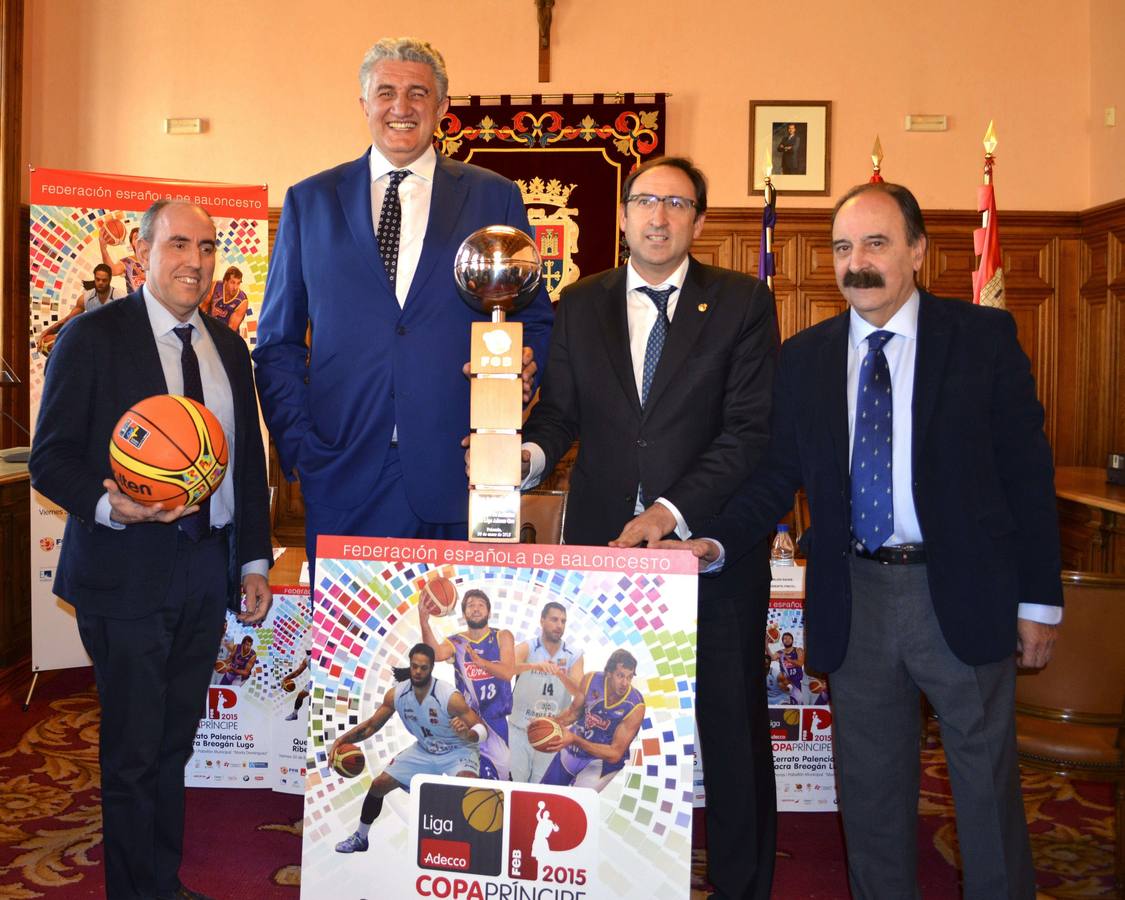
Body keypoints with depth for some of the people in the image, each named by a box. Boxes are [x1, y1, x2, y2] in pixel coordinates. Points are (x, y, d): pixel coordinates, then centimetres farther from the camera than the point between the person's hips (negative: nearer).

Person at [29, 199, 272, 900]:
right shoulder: (94, 336, -5)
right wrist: (107, 506, -26)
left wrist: (254, 560, 12)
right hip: (127, 573, -5)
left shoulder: (228, 348, 12)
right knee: (133, 751, 5)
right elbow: (51, 458, -7)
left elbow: (250, 461, 15)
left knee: (175, 742, 16)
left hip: (206, 573, 5)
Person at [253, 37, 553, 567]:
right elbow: (278, 340, 11)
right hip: (344, 477, 1)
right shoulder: (309, 201, 10)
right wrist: (297, 443, -1)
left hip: (460, 476, 0)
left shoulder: (496, 198, 8)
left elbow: (534, 319, 12)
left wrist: (522, 373, -10)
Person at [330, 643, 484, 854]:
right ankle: (360, 837, 30)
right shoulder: (396, 694, -16)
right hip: (424, 750, 6)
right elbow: (372, 725, -3)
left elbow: (482, 728, -27)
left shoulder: (450, 697, -31)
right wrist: (342, 740, -18)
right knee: (378, 784, 6)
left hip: (458, 751, -6)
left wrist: (467, 734, -51)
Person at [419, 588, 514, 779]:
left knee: (497, 772, -1)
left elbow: (508, 673, -15)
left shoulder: (502, 637, 0)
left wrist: (479, 661, -34)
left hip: (495, 720, -1)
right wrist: (424, 623, -38)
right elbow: (436, 654, -21)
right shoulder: (455, 642, 2)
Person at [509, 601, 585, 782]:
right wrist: (534, 666, -45)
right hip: (520, 729, -2)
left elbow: (579, 693, -14)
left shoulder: (574, 657, -1)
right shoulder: (527, 648, -7)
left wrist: (561, 675, -34)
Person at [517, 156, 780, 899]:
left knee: (732, 727, 7)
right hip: (603, 542, 3)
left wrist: (674, 510, -18)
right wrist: (533, 453, -15)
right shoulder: (581, 305, 11)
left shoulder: (743, 302, 0)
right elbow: (561, 408, 8)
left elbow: (751, 430, -8)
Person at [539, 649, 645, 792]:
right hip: (570, 751, 4)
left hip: (599, 762, -4)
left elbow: (615, 754, -28)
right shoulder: (592, 680, -19)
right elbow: (574, 712, 0)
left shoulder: (635, 706, -29)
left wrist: (575, 740, -38)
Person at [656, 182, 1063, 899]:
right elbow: (778, 475, 2)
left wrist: (1039, 598, -3)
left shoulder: (984, 337, -2)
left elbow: (1026, 470, -2)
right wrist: (717, 543, -16)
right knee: (870, 792, 16)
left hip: (963, 594, -2)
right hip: (856, 600, 2)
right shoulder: (805, 357, 4)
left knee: (987, 785, 12)